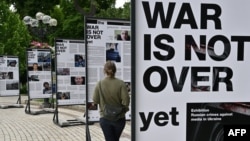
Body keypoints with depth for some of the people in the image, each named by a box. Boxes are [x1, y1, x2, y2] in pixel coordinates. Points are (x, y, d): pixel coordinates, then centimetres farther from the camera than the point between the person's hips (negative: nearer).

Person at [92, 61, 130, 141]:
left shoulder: (99, 84, -9)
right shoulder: (121, 83, -11)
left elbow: (95, 101, -5)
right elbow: (126, 101, -15)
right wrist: (125, 109, 6)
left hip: (105, 118, -1)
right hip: (119, 118, 1)